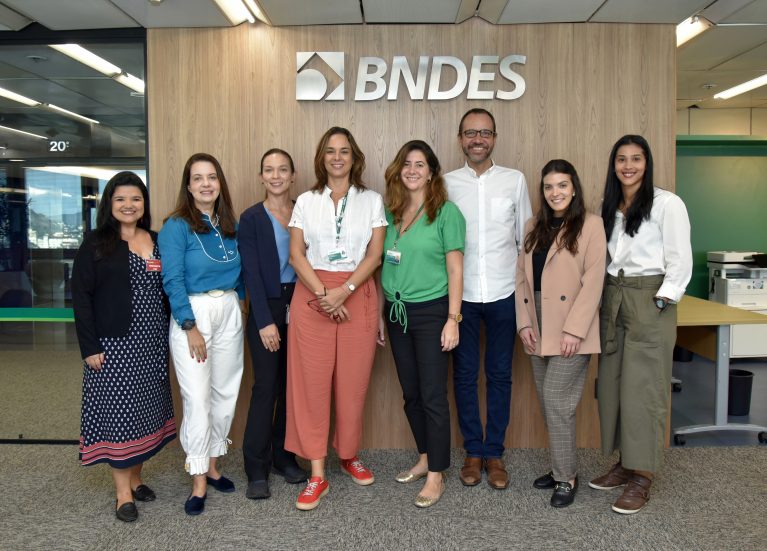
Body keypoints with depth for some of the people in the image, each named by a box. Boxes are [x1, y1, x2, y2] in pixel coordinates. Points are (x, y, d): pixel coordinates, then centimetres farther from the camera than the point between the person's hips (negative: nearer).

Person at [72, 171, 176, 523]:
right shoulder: (96, 244, -3)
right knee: (118, 410, 1)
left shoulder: (157, 242, 8)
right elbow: (81, 297, -6)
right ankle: (123, 491, 12)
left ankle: (135, 477, 28)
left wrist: (171, 335, 6)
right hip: (114, 344, -4)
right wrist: (90, 347, -11)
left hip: (152, 342, 5)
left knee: (147, 408, 12)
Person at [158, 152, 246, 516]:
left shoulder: (231, 225, 9)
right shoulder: (177, 226, -7)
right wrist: (191, 327, -15)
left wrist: (241, 299, 6)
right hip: (192, 312, -5)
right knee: (198, 397, -4)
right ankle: (199, 481, 8)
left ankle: (212, 463, 26)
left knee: (226, 393, 10)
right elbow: (172, 280, -12)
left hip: (229, 312, 5)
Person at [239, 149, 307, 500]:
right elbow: (251, 273, -6)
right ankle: (257, 470, 7)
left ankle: (284, 457, 22)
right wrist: (265, 321, -12)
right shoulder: (251, 218, -1)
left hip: (299, 306, 3)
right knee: (265, 386, -3)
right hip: (267, 309, -3)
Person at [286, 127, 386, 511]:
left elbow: (374, 254, -1)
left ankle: (349, 455, 27)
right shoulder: (306, 201, 8)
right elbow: (296, 255, 1)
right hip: (311, 296, 0)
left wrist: (344, 291, -14)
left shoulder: (371, 200, 7)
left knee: (353, 382, 5)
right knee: (312, 383, -1)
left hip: (358, 296, 0)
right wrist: (323, 294, -12)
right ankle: (317, 475, 8)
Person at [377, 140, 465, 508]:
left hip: (430, 312, -5)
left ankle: (436, 475, 14)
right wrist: (380, 313, 11)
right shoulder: (390, 212, 7)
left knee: (433, 396, 0)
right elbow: (385, 266, 11)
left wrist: (452, 319, -13)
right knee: (410, 393, 14)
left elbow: (455, 269, -8)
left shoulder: (446, 212, -7)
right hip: (397, 312, 5)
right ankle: (425, 458, 32)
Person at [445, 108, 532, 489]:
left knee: (499, 375, 8)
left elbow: (526, 239, 7)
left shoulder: (515, 180, 4)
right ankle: (473, 451, 22)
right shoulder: (447, 183, 3)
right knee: (464, 374, 7)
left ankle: (494, 452, 21)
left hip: (504, 294, 0)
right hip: (460, 294, 0)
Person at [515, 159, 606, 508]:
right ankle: (560, 468, 28)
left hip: (570, 332, -6)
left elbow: (593, 282, -11)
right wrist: (524, 323, -1)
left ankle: (566, 477, 11)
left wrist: (574, 330, -16)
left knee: (557, 404, -5)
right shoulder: (534, 227, 13)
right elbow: (521, 277, 9)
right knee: (548, 405, 12)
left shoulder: (590, 225, -4)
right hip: (538, 332, 6)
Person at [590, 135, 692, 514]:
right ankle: (624, 464, 22)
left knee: (643, 389, -3)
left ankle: (642, 478, 8)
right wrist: (606, 300, 6)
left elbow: (680, 262, -8)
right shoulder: (609, 208, 13)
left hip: (650, 302, -6)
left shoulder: (666, 204, -5)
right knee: (611, 384, 8)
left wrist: (660, 303, -12)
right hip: (612, 301, 6)